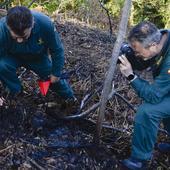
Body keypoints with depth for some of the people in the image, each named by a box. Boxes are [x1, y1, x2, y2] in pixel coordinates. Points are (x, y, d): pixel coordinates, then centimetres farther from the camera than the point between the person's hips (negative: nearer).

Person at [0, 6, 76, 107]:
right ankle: (15, 93, -3)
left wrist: (56, 73, -10)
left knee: (55, 79, 8)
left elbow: (57, 50, -18)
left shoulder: (45, 24, -36)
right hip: (12, 57, -1)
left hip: (38, 57, 1)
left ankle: (70, 97, 42)